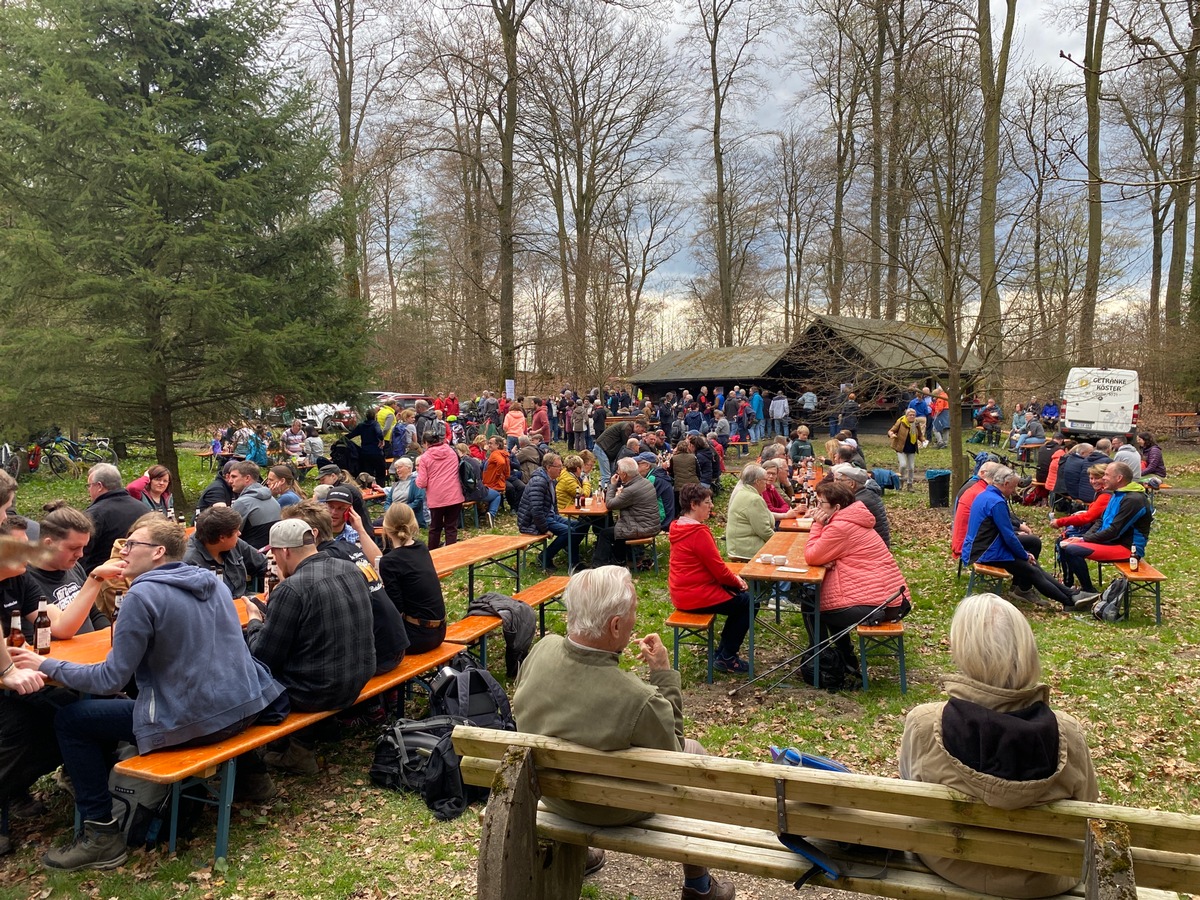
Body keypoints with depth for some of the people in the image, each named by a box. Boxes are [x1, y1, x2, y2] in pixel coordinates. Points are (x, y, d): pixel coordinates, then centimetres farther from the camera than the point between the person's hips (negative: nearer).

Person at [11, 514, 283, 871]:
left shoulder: (143, 594, -14)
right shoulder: (212, 581, 7)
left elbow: (109, 680, -12)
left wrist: (45, 664, 0)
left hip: (193, 722, -8)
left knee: (70, 719, 8)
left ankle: (102, 834, 12)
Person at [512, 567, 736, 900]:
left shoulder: (541, 650, -25)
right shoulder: (639, 701, -39)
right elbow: (671, 754, -17)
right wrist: (664, 674, -16)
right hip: (612, 808, -4)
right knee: (694, 751, 20)